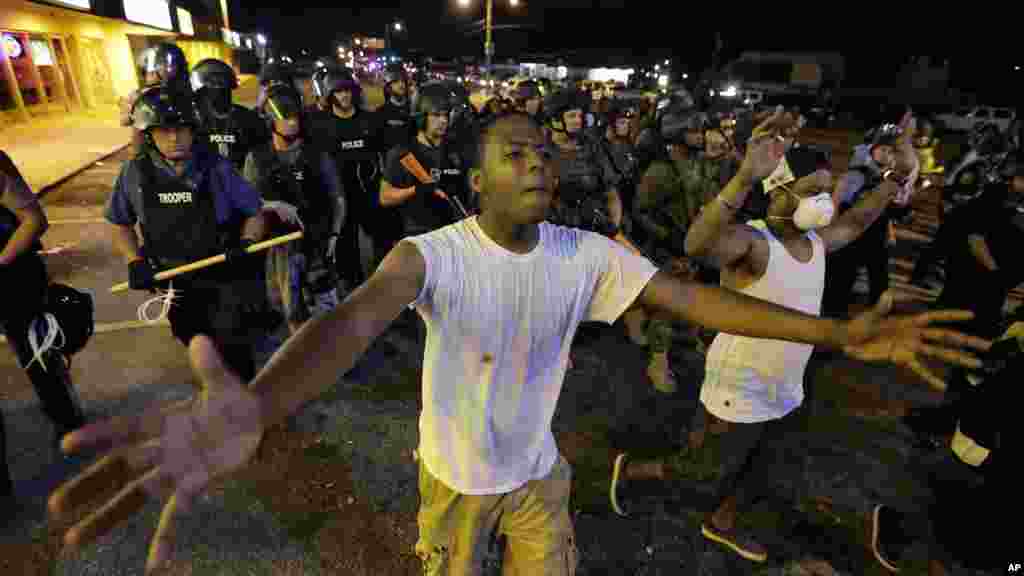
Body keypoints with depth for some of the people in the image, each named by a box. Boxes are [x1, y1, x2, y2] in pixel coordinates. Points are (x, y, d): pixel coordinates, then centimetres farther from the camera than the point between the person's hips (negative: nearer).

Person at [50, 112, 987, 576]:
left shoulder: (586, 254, -15)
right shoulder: (431, 253, -27)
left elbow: (692, 296, -16)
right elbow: (354, 320, -45)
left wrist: (835, 331, -23)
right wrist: (256, 408, -65)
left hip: (538, 468, 3)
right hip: (456, 473, -2)